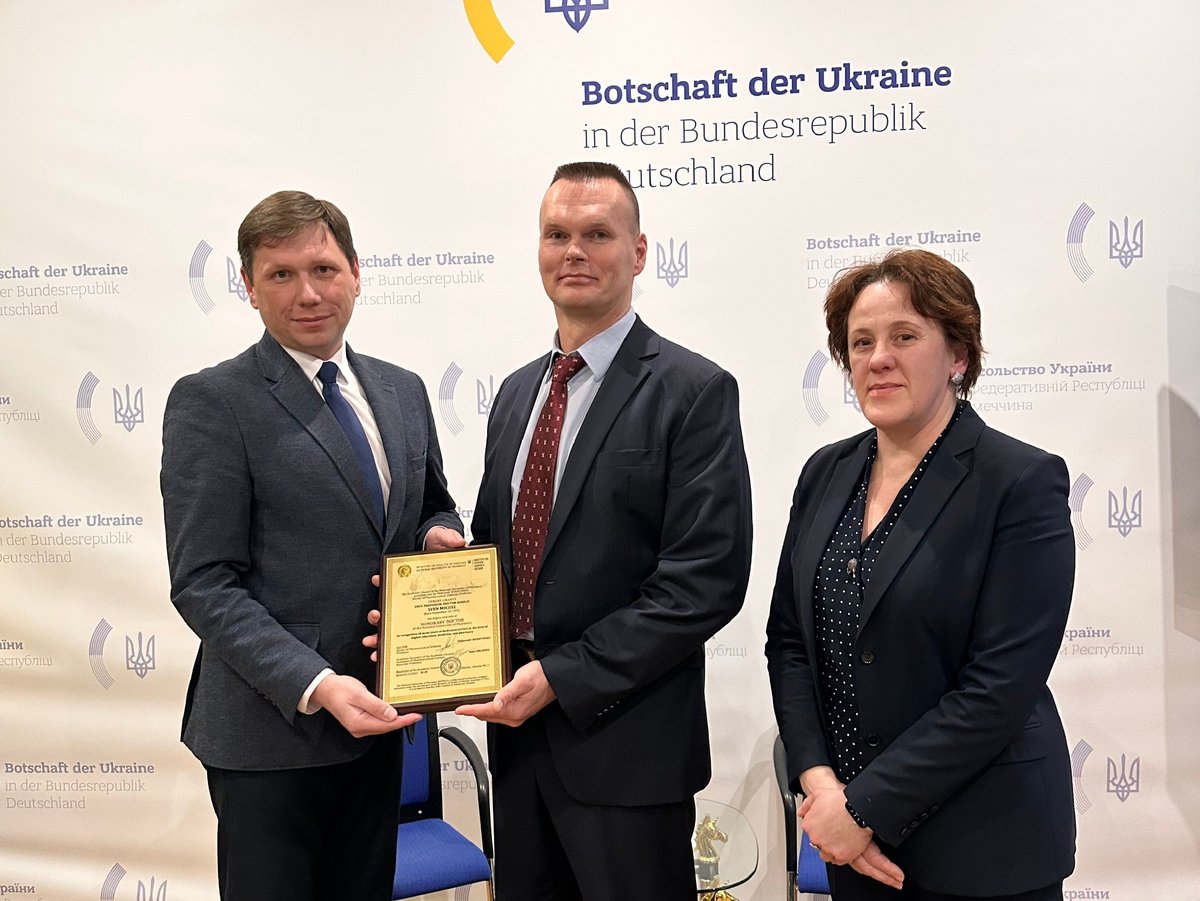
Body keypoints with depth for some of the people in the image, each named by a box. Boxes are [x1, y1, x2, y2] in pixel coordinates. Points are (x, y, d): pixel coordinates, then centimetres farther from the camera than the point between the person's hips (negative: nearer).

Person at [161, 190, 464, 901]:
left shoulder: (402, 391, 8)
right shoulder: (211, 402, -10)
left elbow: (434, 507, 20)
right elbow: (204, 584, -14)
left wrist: (440, 535, -4)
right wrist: (316, 685, -24)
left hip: (375, 717, 6)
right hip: (271, 730, -5)